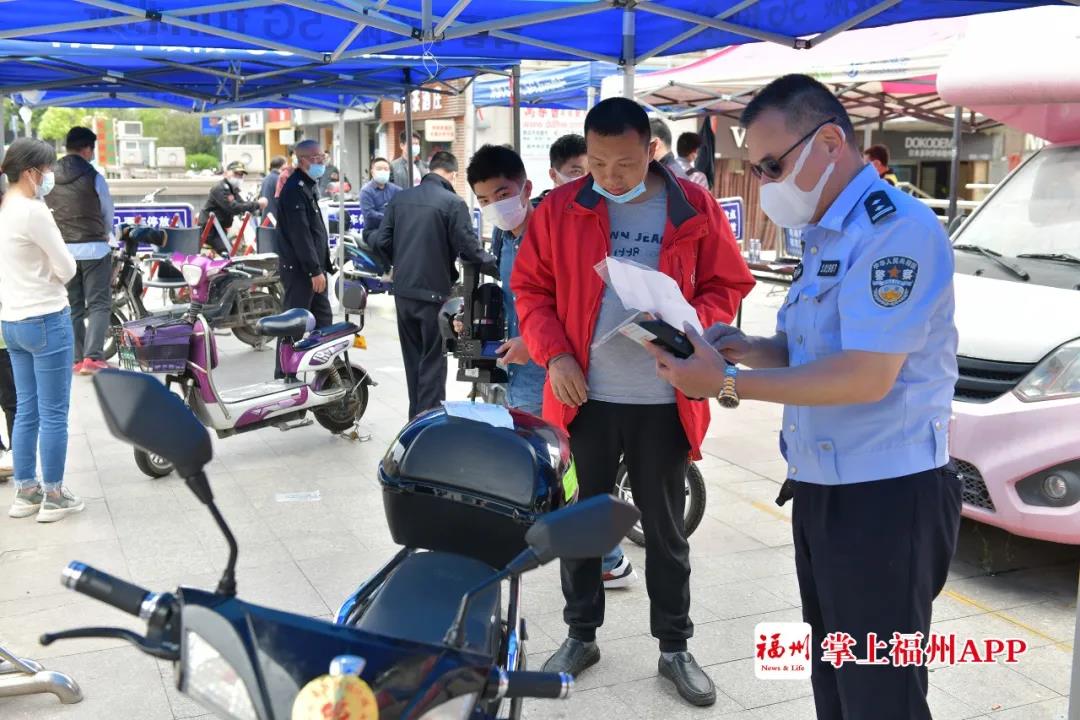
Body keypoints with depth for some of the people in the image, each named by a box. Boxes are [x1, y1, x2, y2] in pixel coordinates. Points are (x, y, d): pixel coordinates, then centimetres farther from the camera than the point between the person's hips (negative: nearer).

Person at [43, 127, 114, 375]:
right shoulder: (94, 177, -8)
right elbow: (108, 213, 2)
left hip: (61, 250, 4)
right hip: (93, 248, -4)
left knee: (73, 306, 11)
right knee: (98, 304, -1)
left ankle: (77, 359, 11)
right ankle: (93, 356, -13)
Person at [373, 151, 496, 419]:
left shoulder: (400, 198, 4)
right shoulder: (453, 203, -13)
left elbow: (381, 240, 5)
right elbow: (470, 249, -15)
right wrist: (497, 267, 0)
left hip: (403, 291, 6)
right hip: (434, 291, -5)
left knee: (413, 357, 17)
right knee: (433, 360, 3)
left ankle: (415, 418, 26)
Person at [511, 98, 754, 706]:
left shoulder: (696, 210, -3)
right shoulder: (560, 209, -1)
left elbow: (729, 285, 3)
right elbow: (530, 288, 3)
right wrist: (554, 355, -11)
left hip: (664, 401, -1)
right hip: (584, 396, 1)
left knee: (665, 527, 12)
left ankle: (675, 647, 28)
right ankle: (582, 635, 32)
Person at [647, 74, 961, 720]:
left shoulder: (896, 228, -18)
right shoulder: (827, 235, 14)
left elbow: (867, 375, -25)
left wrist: (729, 384, -20)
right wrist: (747, 348, 1)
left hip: (885, 497, -9)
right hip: (823, 491, 10)